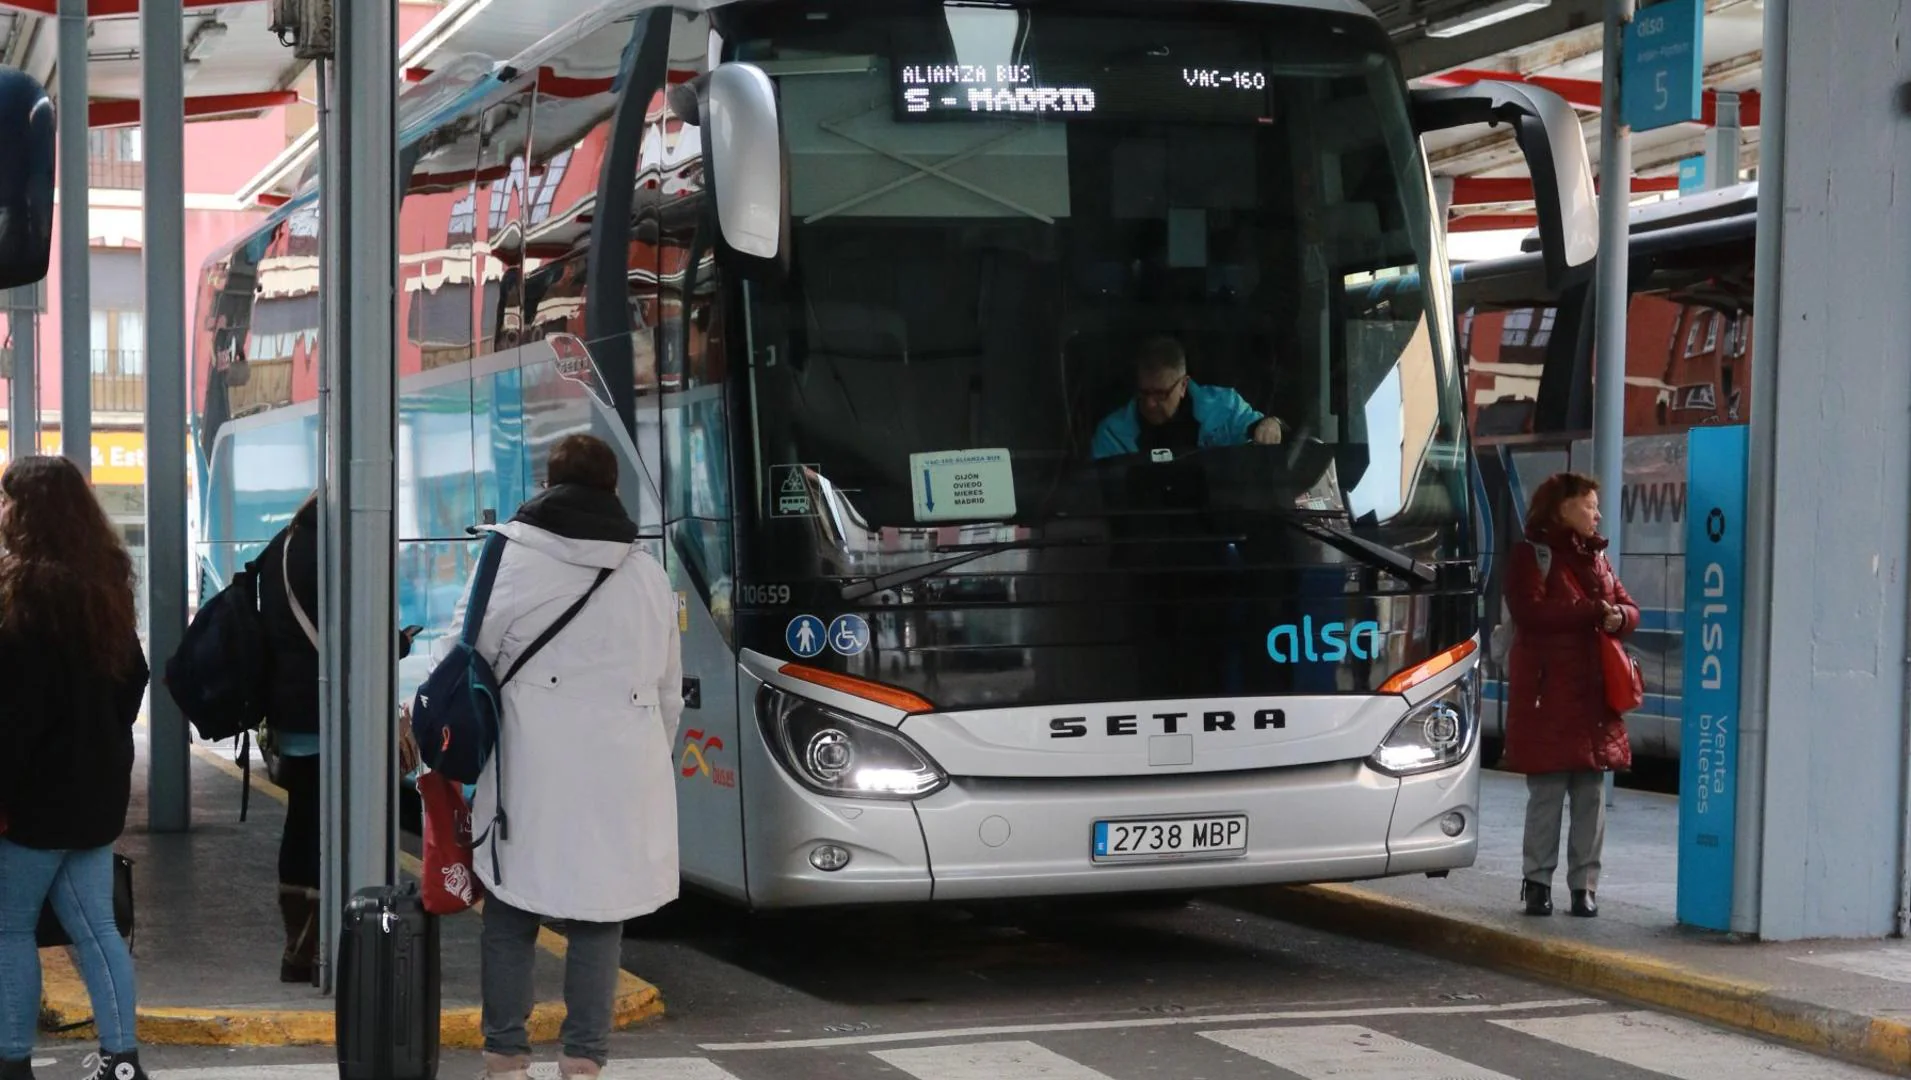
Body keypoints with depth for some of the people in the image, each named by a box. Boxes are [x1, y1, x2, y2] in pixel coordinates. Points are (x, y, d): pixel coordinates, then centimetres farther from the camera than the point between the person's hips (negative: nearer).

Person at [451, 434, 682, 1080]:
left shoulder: (509, 558, -1)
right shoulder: (648, 575, 12)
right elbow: (669, 693, 17)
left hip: (531, 772, -2)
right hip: (619, 776, 2)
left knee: (512, 911, 8)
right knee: (598, 916, 7)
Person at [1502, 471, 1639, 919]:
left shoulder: (1596, 557, 18)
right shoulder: (1531, 555, -3)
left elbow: (1627, 608, 15)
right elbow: (1530, 610, -17)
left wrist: (1619, 618, -9)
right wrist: (1593, 610, -17)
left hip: (1594, 692, 6)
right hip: (1548, 692, -6)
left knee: (1591, 793, 5)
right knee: (1547, 792, -3)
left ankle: (1584, 885, 10)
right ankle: (1537, 882, 6)